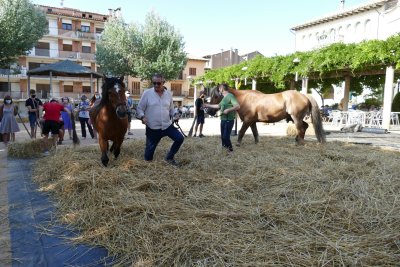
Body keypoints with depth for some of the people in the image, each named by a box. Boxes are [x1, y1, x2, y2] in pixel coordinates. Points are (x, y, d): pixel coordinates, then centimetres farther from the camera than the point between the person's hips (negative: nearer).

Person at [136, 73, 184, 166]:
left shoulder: (169, 94, 5)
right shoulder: (147, 93, -6)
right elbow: (139, 109, -2)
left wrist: (174, 116, -3)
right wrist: (142, 117, -22)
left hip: (167, 125, 3)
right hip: (152, 128, -3)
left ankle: (169, 157, 17)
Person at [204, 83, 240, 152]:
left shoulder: (230, 96, -12)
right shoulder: (224, 98, 17)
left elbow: (238, 106, -21)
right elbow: (218, 106, 31)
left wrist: (228, 110, -27)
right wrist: (208, 105, 33)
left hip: (229, 120, -9)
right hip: (223, 120, 9)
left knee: (226, 137, -11)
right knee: (223, 137, 11)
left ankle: (230, 149, 5)